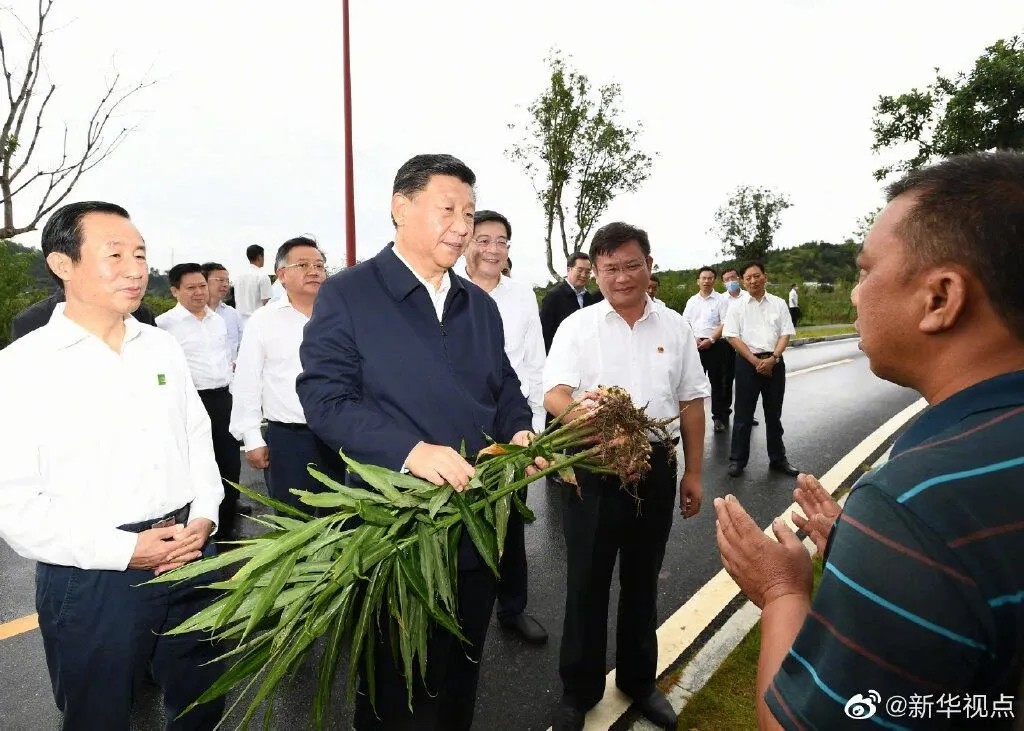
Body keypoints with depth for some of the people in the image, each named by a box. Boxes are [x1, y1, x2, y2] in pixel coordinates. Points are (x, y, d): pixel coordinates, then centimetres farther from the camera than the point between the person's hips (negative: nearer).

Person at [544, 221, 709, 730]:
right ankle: (579, 690, 29)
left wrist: (693, 472, 8)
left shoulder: (675, 327, 5)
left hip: (657, 468, 3)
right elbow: (554, 395, -14)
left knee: (642, 580, 18)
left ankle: (639, 680, 39)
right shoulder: (576, 327, -3)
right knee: (587, 583, 9)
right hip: (594, 470, -2)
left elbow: (691, 403, 8)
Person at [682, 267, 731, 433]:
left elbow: (725, 324, -6)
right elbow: (685, 323, 12)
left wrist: (711, 340, -14)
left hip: (715, 345, -3)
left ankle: (719, 417, 9)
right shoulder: (692, 301, 13)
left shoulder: (721, 300, 1)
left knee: (717, 382, 2)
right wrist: (693, 338, -5)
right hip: (695, 345, 3)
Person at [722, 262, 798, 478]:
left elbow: (785, 334, 2)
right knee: (743, 414, 3)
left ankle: (778, 459, 25)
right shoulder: (737, 307, 1)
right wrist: (755, 361, -12)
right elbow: (732, 337, -6)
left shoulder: (779, 304, 6)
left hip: (774, 362, 2)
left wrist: (772, 359, -12)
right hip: (747, 363, -2)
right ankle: (737, 459, 12)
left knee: (774, 414, 13)